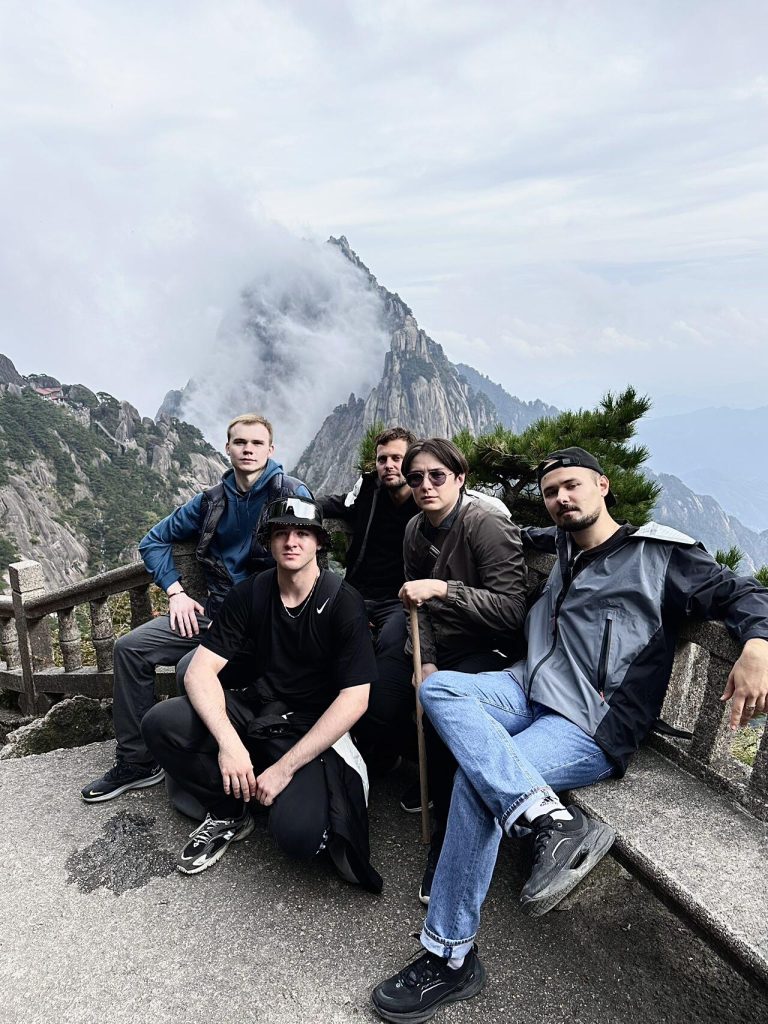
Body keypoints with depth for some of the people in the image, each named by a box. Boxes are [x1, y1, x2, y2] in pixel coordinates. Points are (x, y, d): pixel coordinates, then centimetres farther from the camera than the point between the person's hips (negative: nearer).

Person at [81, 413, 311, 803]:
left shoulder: (292, 493, -9)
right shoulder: (211, 500, 9)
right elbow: (154, 541, 18)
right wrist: (176, 592, 6)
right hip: (215, 611, 7)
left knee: (192, 668, -28)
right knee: (130, 647, -1)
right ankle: (136, 762, 11)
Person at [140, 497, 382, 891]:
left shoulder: (344, 603, -14)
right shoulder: (249, 594, -2)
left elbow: (354, 699, -17)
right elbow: (200, 669, -7)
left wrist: (284, 768, -22)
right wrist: (228, 741, -25)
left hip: (312, 728, -5)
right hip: (254, 710, 5)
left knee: (296, 832, -30)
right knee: (159, 724, -18)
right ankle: (229, 812, 4)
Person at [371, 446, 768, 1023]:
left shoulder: (658, 553, 3)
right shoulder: (562, 545, 21)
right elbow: (522, 536, 43)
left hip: (594, 723, -7)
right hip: (532, 690, 7)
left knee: (476, 779, -28)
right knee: (438, 686, -22)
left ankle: (452, 958, -15)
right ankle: (554, 821, -34)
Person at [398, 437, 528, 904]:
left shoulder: (487, 524, -19)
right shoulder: (416, 531, 4)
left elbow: (512, 610, -25)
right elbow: (419, 608, 5)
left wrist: (441, 589, -32)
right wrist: (426, 662, -9)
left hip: (490, 650, -7)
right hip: (442, 650, 8)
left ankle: (447, 845, -10)